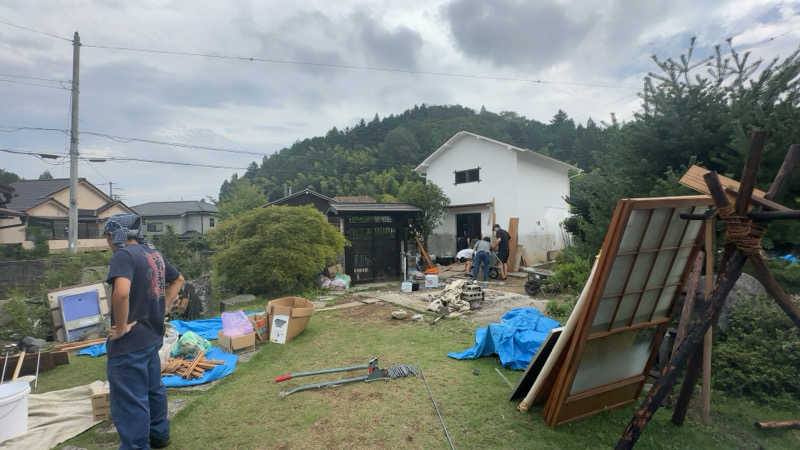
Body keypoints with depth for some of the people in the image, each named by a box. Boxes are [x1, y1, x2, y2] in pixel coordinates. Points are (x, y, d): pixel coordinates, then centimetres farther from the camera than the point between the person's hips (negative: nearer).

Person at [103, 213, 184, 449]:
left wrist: (121, 327, -22)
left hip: (129, 343, -9)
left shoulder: (123, 255, -18)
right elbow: (178, 280, 21)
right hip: (153, 336, 9)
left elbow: (121, 292, -34)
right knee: (153, 389, 24)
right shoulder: (154, 254, 8)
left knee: (130, 401, 4)